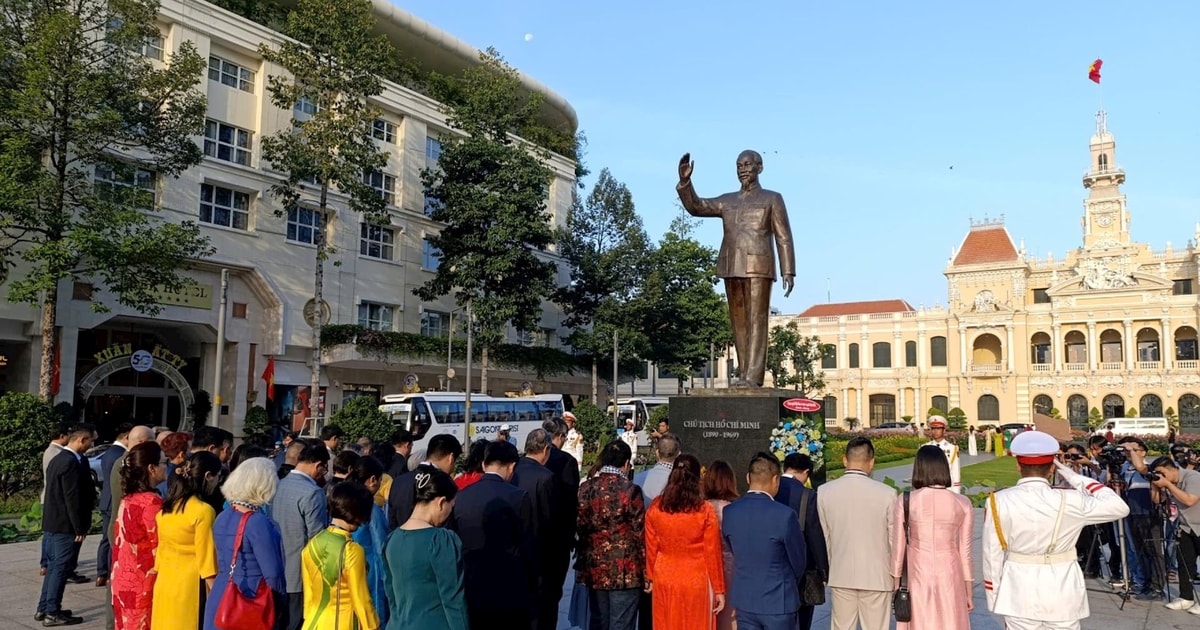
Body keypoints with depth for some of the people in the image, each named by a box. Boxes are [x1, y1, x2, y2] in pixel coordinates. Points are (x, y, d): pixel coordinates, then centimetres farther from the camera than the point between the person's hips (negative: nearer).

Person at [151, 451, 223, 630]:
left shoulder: (165, 510, 8)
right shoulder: (203, 511, -14)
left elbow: (161, 549, 13)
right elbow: (206, 559, -14)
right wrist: (216, 594, -9)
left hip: (164, 586, 8)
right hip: (192, 588, -7)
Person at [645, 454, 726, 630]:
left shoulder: (655, 508, -5)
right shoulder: (706, 511, -13)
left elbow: (651, 548, 3)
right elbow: (712, 553, -7)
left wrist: (650, 577, 16)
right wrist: (719, 589, 2)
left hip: (664, 581, 3)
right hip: (695, 582, -3)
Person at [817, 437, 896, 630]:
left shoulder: (825, 492, -6)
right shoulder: (886, 494, -13)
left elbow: (823, 538, 3)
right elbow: (895, 540, -5)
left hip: (840, 576, 2)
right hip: (877, 577, -2)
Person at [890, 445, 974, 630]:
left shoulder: (905, 500, -9)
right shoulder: (962, 504, -6)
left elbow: (898, 547, -5)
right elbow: (965, 551, -1)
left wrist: (896, 583, 6)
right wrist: (969, 591, 9)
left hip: (918, 577, -1)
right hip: (950, 578, 1)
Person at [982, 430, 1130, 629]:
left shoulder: (998, 502, -11)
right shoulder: (1070, 502, -14)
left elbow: (993, 555, -4)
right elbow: (1120, 507, 1)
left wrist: (994, 598, 9)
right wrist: (1074, 477, 4)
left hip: (1018, 593, 0)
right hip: (1062, 594, 0)